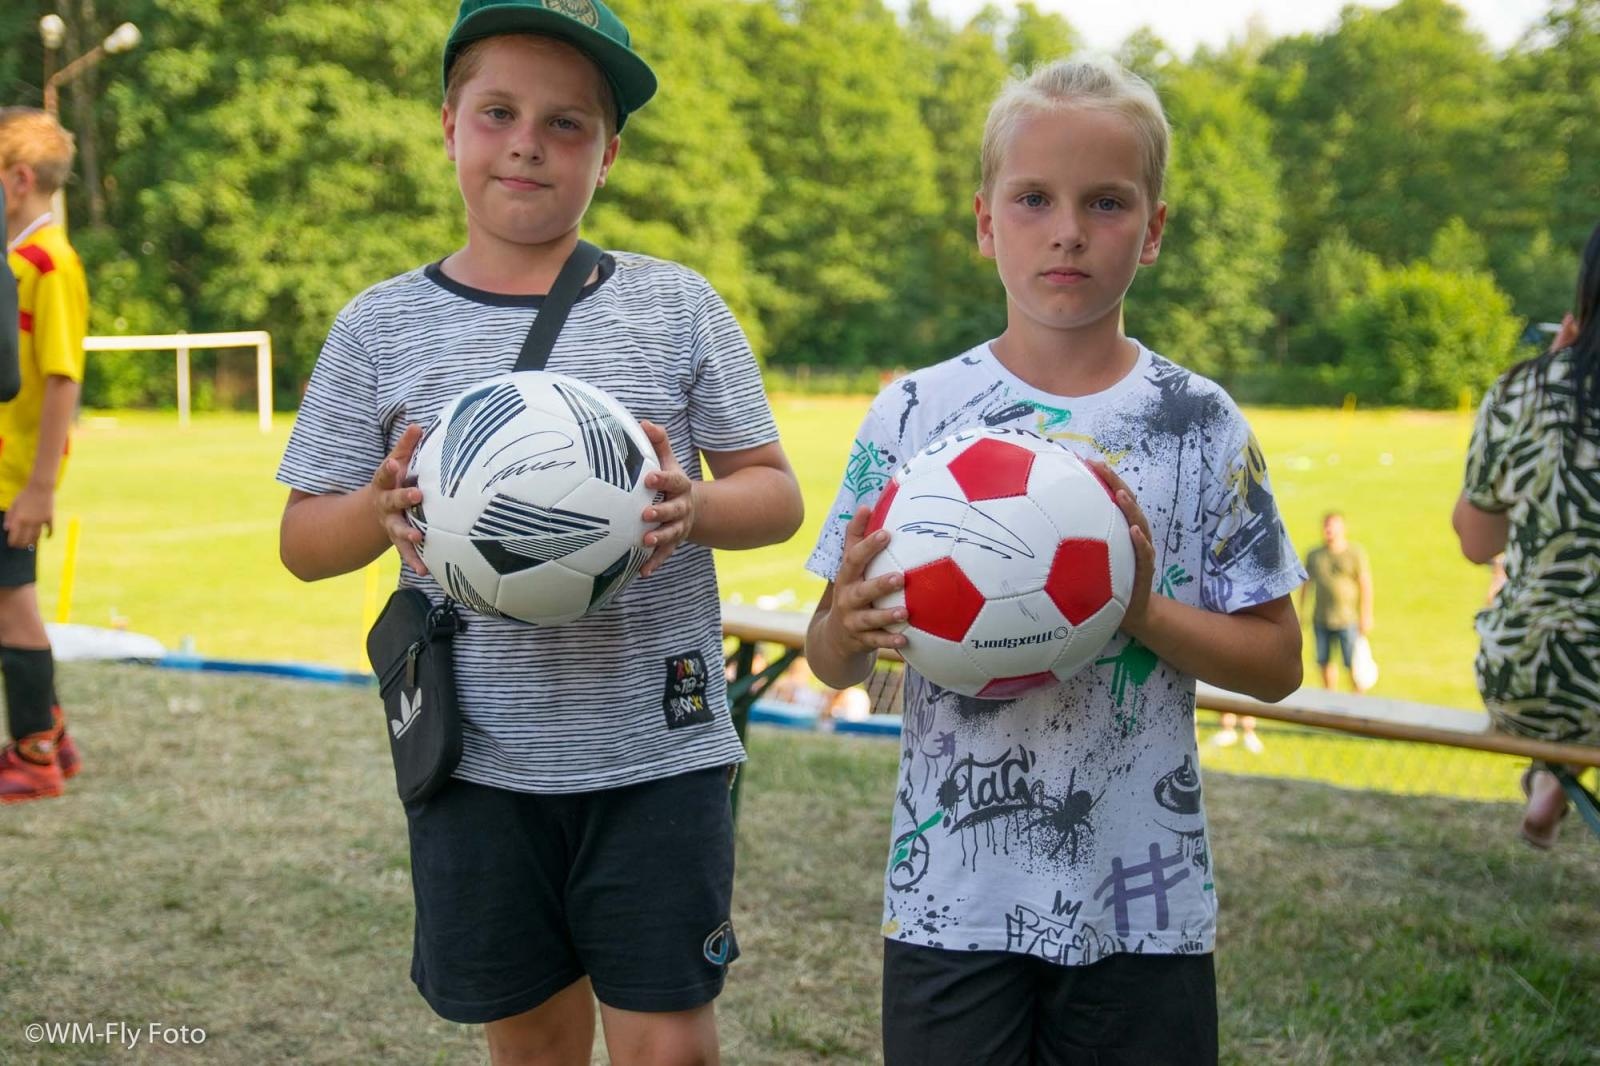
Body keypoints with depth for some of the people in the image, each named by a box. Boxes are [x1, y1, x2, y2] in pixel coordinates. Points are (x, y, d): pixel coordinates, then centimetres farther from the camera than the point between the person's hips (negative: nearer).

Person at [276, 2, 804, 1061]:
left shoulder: (675, 305, 1)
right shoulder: (382, 326, 3)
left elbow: (776, 493, 4)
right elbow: (304, 539, 6)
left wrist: (695, 507, -17)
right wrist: (379, 512, -16)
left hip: (659, 752, -1)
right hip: (476, 769, 1)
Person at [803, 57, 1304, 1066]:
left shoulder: (1203, 425, -3)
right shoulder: (910, 414, -3)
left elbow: (1276, 661, 1)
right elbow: (831, 660, 2)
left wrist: (1145, 612, -17)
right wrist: (849, 625, -20)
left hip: (1146, 902, 0)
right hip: (950, 897, 0)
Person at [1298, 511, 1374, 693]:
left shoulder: (1355, 553, -3)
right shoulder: (1314, 555, 7)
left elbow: (1366, 585, -3)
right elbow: (1306, 585, 14)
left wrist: (1366, 617, -7)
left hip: (1348, 619, -4)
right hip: (1321, 620, 4)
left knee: (1353, 666, -4)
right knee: (1325, 663, 11)